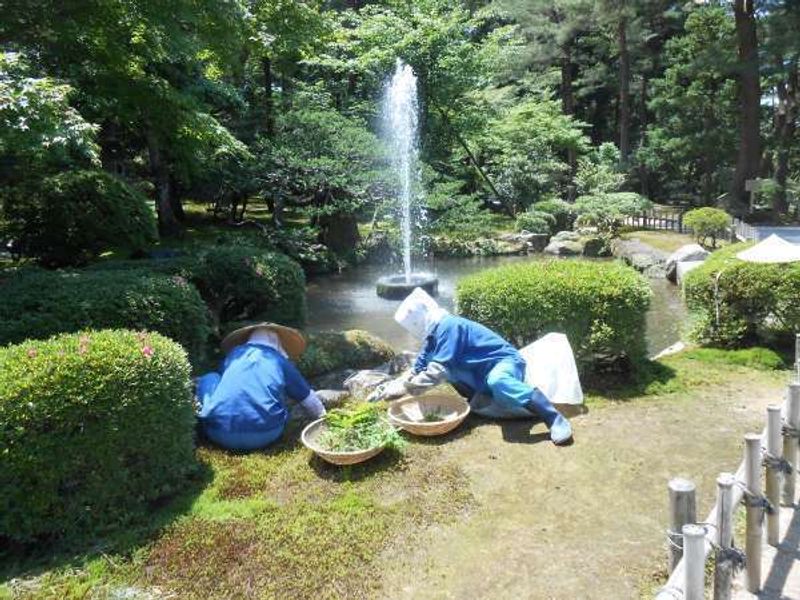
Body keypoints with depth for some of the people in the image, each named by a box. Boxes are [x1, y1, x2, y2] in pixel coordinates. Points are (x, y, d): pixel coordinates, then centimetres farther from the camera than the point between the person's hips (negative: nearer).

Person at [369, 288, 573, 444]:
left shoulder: (447, 326, -23)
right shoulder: (434, 334, 7)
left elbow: (438, 372, -29)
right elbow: (418, 369, 13)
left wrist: (403, 389, -23)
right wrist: (392, 386, 1)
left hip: (505, 361, -9)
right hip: (484, 372, 9)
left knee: (497, 383, -42)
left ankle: (554, 418, -34)